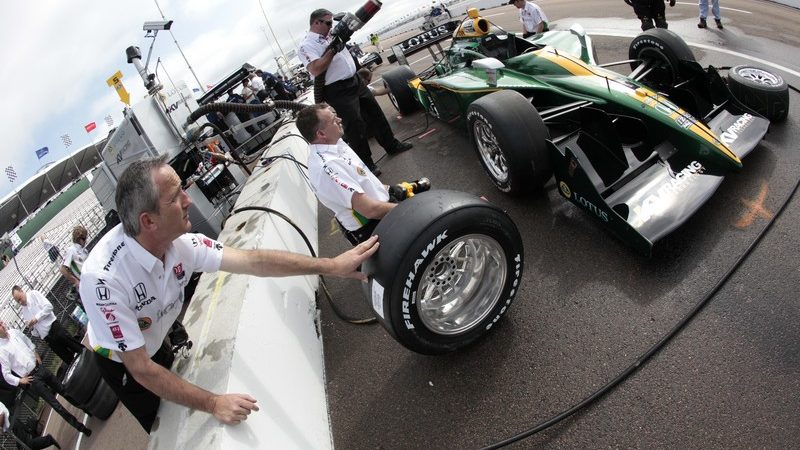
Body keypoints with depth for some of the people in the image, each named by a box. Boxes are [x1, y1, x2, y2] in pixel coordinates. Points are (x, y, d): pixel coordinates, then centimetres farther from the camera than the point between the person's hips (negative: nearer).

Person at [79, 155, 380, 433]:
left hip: (157, 347, 4)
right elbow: (140, 368, -34)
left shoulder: (179, 243, -26)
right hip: (123, 366, -4)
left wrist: (331, 265, -24)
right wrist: (214, 404, -33)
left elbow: (251, 261, -22)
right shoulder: (104, 277, -40)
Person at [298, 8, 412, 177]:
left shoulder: (331, 35, 12)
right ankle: (366, 164, 6)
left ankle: (391, 144, 32)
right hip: (338, 91, -8)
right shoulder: (306, 46, -11)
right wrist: (332, 50, -24)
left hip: (355, 81, 9)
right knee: (355, 125, -6)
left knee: (374, 112, 16)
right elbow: (315, 70, -27)